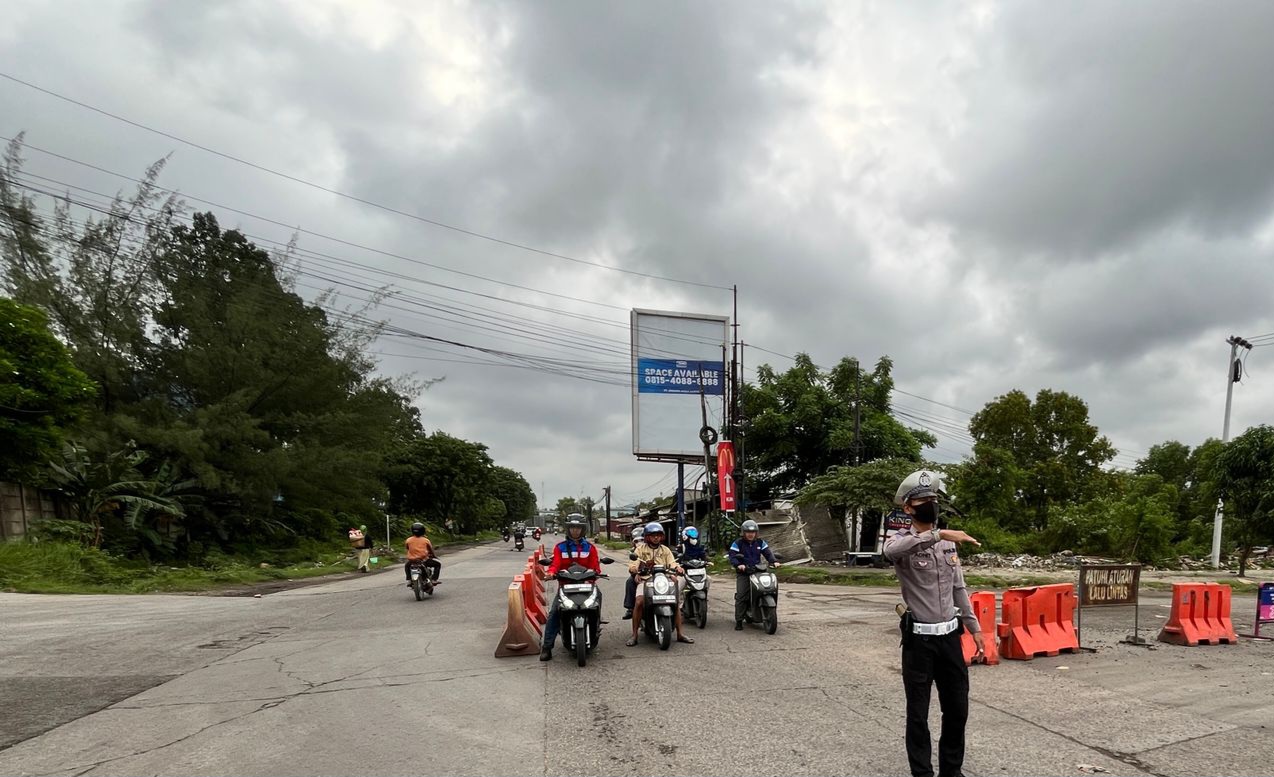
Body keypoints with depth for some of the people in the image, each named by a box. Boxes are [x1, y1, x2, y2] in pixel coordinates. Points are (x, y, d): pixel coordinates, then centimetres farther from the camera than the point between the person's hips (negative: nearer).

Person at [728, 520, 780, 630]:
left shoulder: (760, 542, 14)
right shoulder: (738, 543, 1)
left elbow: (768, 553, 10)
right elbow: (732, 556, -8)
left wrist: (774, 562, -10)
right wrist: (738, 564, -26)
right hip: (743, 573, -4)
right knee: (741, 596, -13)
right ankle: (739, 621, -8)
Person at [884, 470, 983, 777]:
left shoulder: (948, 543, 8)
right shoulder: (902, 541, -12)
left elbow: (958, 588, 17)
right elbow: (891, 549, -40)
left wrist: (973, 626, 14)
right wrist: (938, 534, -48)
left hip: (950, 636, 6)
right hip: (919, 640, -6)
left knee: (957, 709, 15)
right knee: (918, 714, 6)